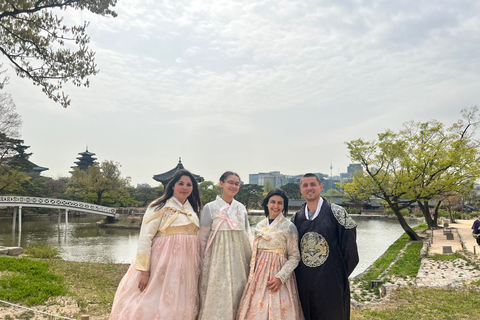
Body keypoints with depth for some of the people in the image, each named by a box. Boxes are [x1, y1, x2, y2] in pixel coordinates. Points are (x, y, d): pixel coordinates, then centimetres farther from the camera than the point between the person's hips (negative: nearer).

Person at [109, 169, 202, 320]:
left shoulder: (193, 210, 13)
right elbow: (145, 238, -12)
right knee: (154, 304, -2)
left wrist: (198, 268, 14)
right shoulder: (160, 207, -6)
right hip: (163, 263, -5)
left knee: (178, 307, 9)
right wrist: (144, 270, -18)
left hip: (186, 267, 6)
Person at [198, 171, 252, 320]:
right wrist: (202, 263, -3)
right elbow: (203, 238, -1)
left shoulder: (241, 208, 9)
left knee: (237, 292, 7)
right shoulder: (210, 207, -3)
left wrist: (250, 260, 13)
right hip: (218, 257, -4)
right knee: (218, 294, -2)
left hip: (240, 259, 4)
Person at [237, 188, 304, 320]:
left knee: (275, 309, -1)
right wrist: (252, 272, 9)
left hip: (277, 272, -4)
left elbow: (294, 257, -7)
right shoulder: (260, 226, 9)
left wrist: (280, 277, -16)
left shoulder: (289, 227, -7)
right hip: (259, 273, 5)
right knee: (256, 309, 6)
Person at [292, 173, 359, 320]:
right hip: (304, 283, 4)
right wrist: (296, 274, 9)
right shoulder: (296, 217, 5)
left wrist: (342, 273, -3)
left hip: (330, 281, -3)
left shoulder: (336, 212, -7)